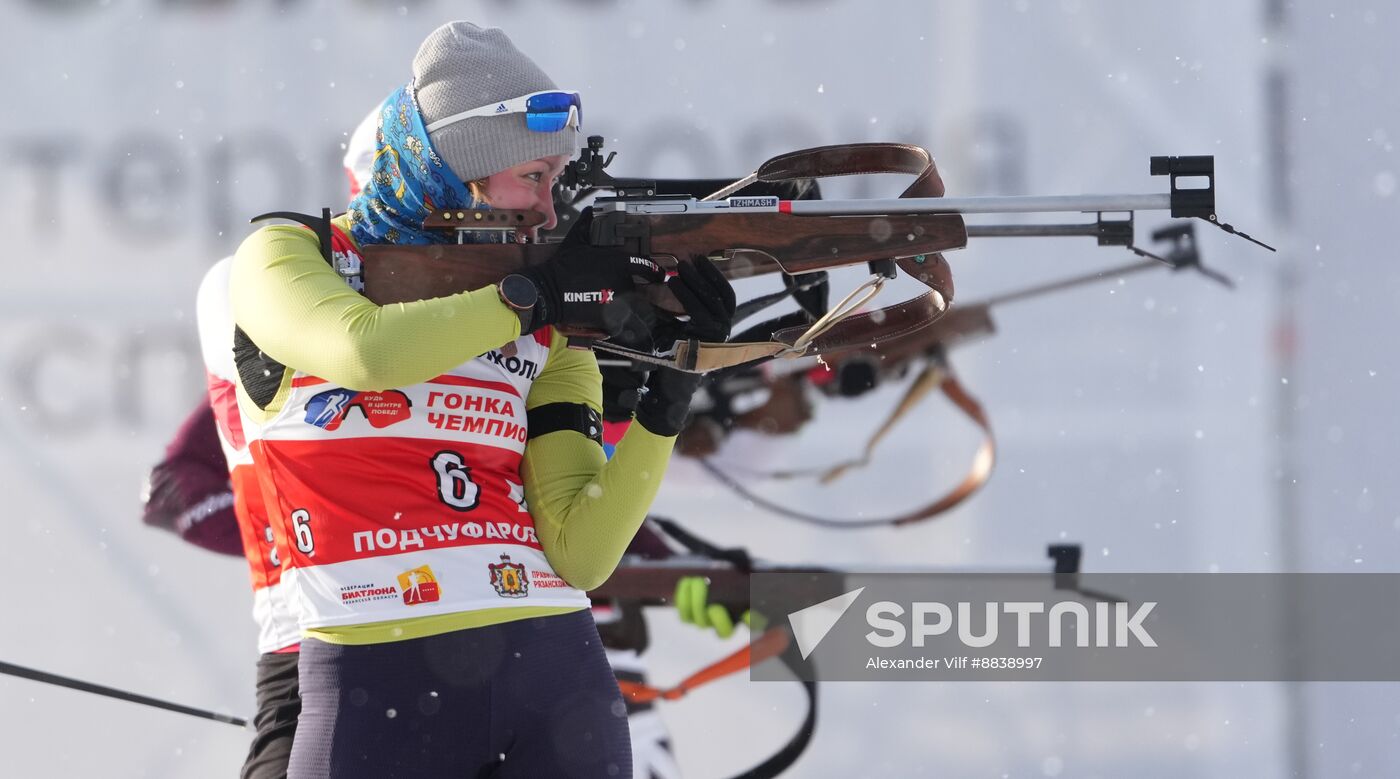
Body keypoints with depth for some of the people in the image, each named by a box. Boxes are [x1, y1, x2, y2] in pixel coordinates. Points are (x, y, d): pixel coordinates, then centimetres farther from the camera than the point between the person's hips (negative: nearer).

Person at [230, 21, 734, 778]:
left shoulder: (545, 339, 14)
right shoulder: (287, 260, 5)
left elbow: (579, 555, 4)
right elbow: (366, 350, -19)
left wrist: (668, 400, -5)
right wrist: (529, 296, -8)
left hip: (556, 670, 4)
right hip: (380, 684, -3)